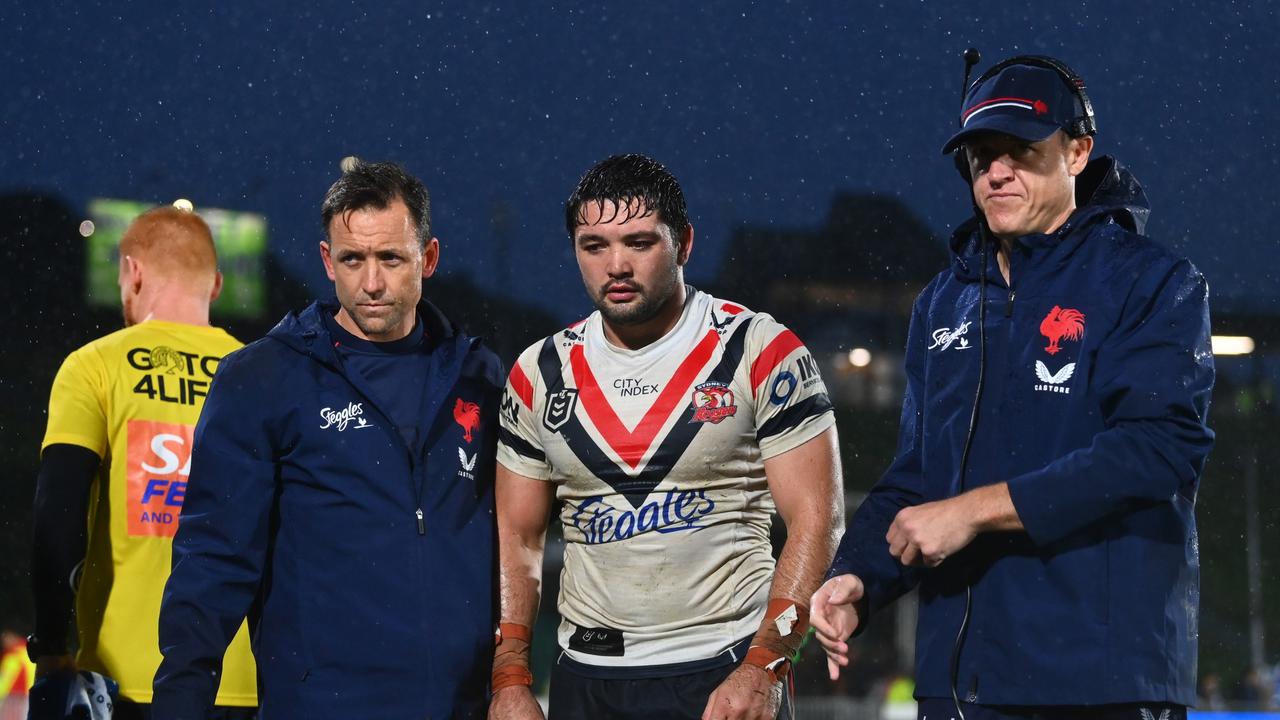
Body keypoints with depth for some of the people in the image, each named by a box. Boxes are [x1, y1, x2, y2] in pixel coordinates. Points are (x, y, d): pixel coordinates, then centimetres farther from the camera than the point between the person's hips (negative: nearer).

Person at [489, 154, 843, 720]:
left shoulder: (762, 354, -6)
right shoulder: (539, 375, 6)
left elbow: (815, 521, -9)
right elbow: (516, 538, 10)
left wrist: (762, 670, -17)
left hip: (727, 674, -3)